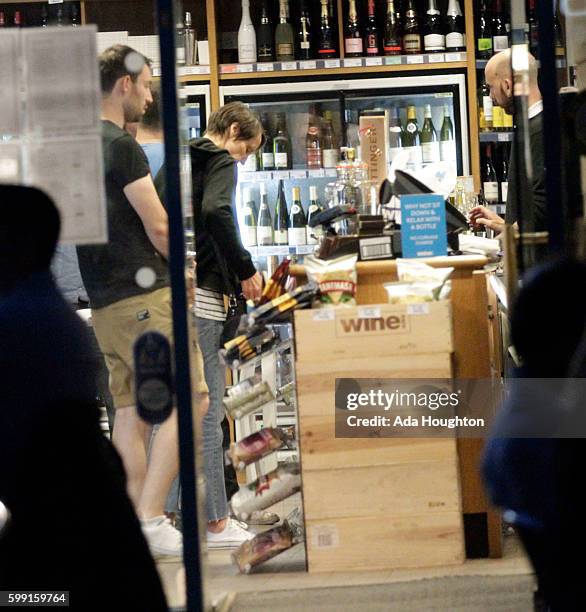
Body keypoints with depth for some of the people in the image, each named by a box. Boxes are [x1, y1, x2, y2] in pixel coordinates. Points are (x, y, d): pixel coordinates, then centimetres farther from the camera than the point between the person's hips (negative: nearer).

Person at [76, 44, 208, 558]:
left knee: (131, 411, 11)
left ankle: (136, 522, 11)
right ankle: (151, 519, -12)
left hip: (103, 301, 9)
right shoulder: (122, 147, -12)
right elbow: (159, 228, -13)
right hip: (144, 294, -9)